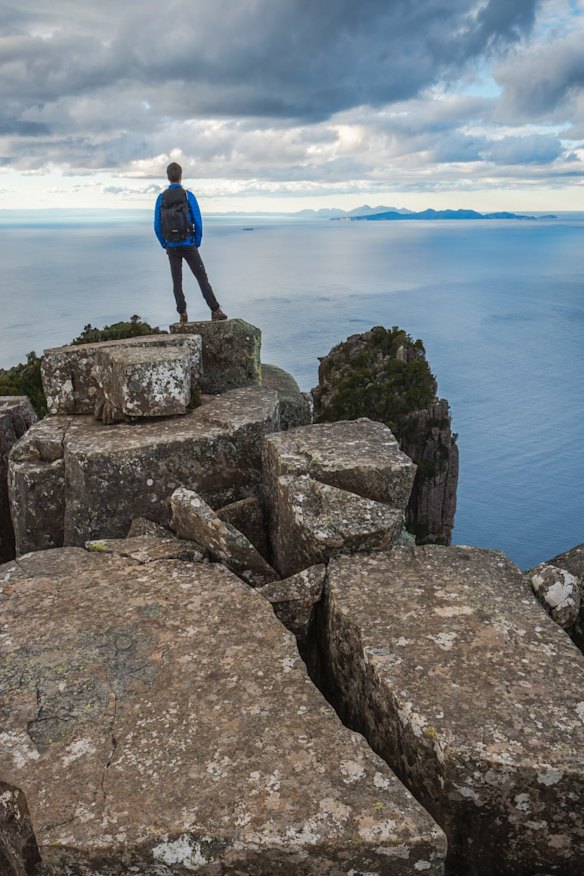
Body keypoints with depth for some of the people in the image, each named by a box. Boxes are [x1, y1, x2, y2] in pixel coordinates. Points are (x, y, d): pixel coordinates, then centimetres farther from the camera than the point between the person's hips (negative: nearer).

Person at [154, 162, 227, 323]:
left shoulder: (161, 198, 0)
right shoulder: (188, 196, -7)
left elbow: (157, 226, 0)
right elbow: (198, 223, -8)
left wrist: (164, 245, 11)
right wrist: (197, 244, 4)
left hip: (172, 248, 2)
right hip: (188, 245, -2)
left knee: (177, 282, 8)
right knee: (202, 278, 2)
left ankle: (183, 315, 7)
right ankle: (215, 310, -2)